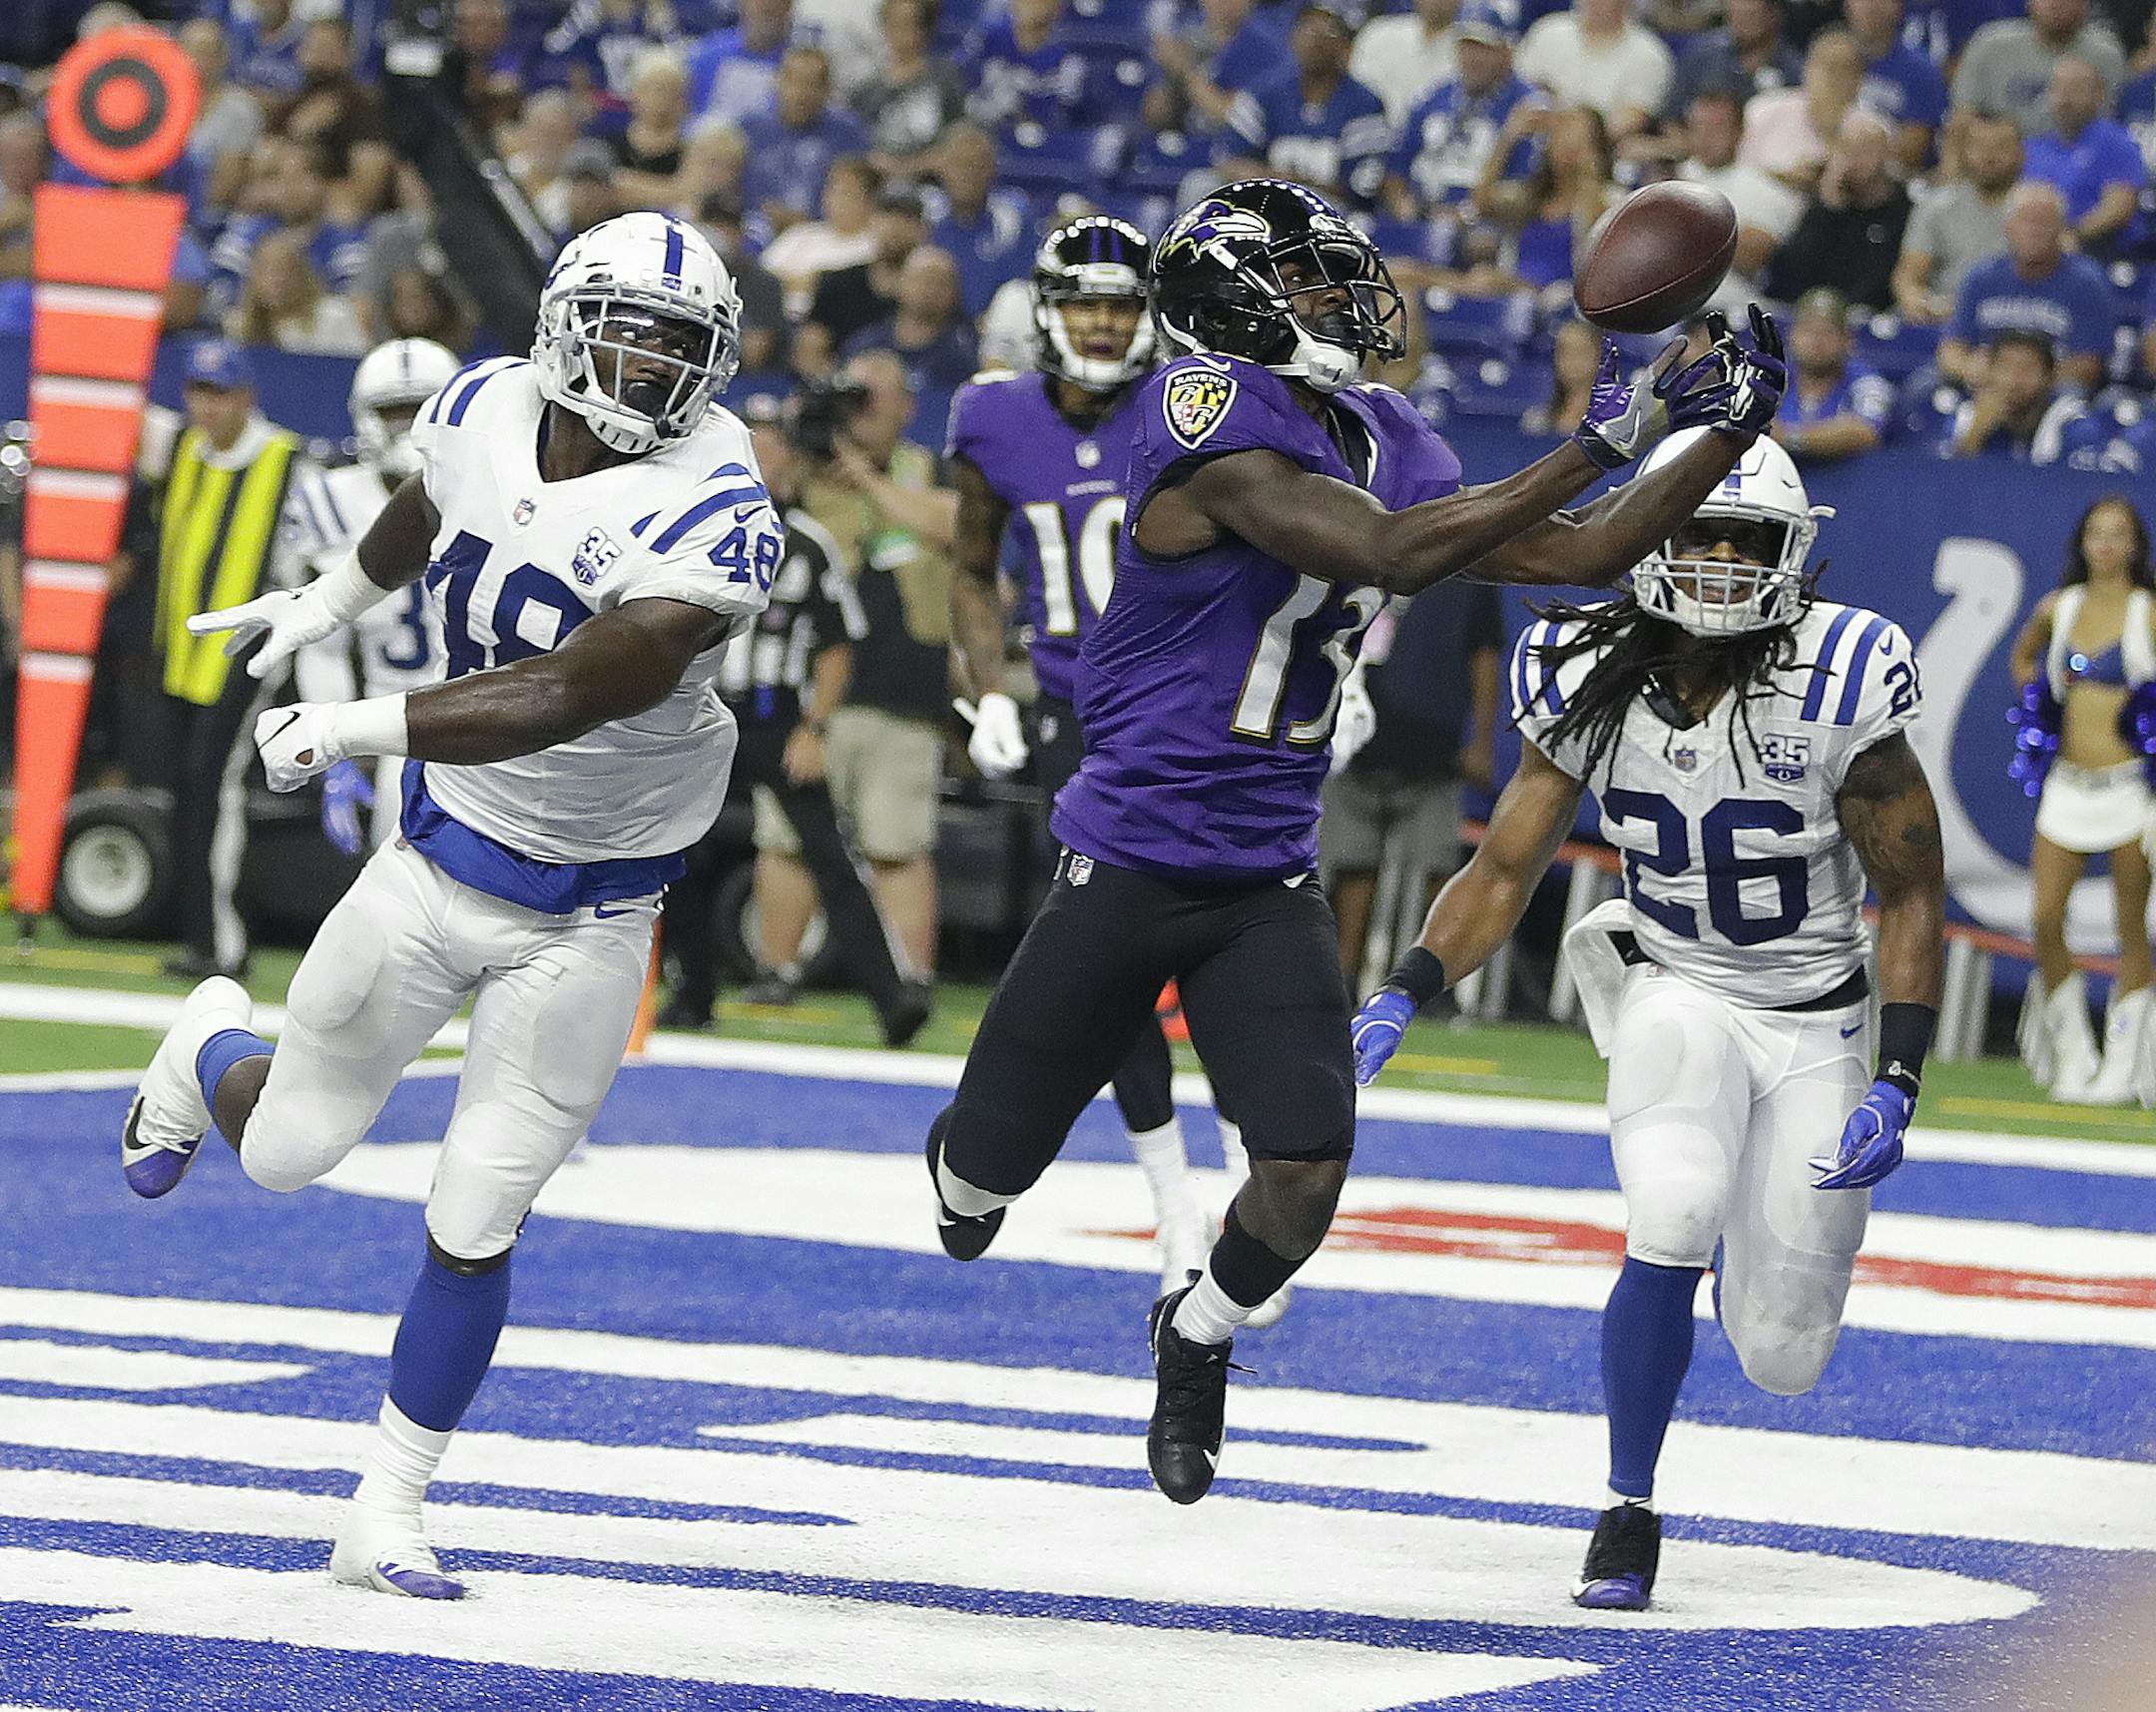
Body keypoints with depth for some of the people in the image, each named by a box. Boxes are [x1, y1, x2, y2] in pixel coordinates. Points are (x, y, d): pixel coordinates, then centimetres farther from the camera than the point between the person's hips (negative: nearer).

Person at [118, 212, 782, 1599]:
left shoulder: (714, 520, -25)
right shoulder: (488, 408, -7)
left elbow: (563, 698, -34)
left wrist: (360, 730, -38)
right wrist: (336, 600, 36)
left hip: (592, 909, -3)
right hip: (444, 855, 4)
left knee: (474, 1225, -3)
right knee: (285, 1152, 12)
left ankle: (389, 1513, 12)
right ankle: (214, 1045, 48)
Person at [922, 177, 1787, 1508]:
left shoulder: (1394, 449, 5)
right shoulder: (1214, 417, -19)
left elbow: (1585, 554, 8)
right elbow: (1384, 553, -30)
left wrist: (1726, 436, -3)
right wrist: (1597, 447, -31)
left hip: (1268, 884, 5)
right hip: (1127, 860, -5)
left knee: (1307, 1171, -13)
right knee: (993, 1165, 7)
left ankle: (1201, 1335, 19)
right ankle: (968, 1161, 47)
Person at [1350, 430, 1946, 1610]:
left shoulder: (1834, 684, -20)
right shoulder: (1594, 681, -12)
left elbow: (1913, 897, -12)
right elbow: (1504, 871, -4)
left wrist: (1898, 1087, -19)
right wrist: (1401, 999, -20)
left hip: (1816, 1023, 0)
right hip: (1674, 993, 0)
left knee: (1780, 1361, 2)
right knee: (1671, 1227, -30)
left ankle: (1766, 1217, 41)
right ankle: (1628, 1516, -12)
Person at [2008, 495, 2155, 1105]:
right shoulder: (2058, 608, 9)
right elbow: (2023, 656, 29)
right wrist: (2037, 696, 13)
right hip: (2068, 785, 4)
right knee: (2046, 919, -2)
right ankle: (2073, 1056, 12)